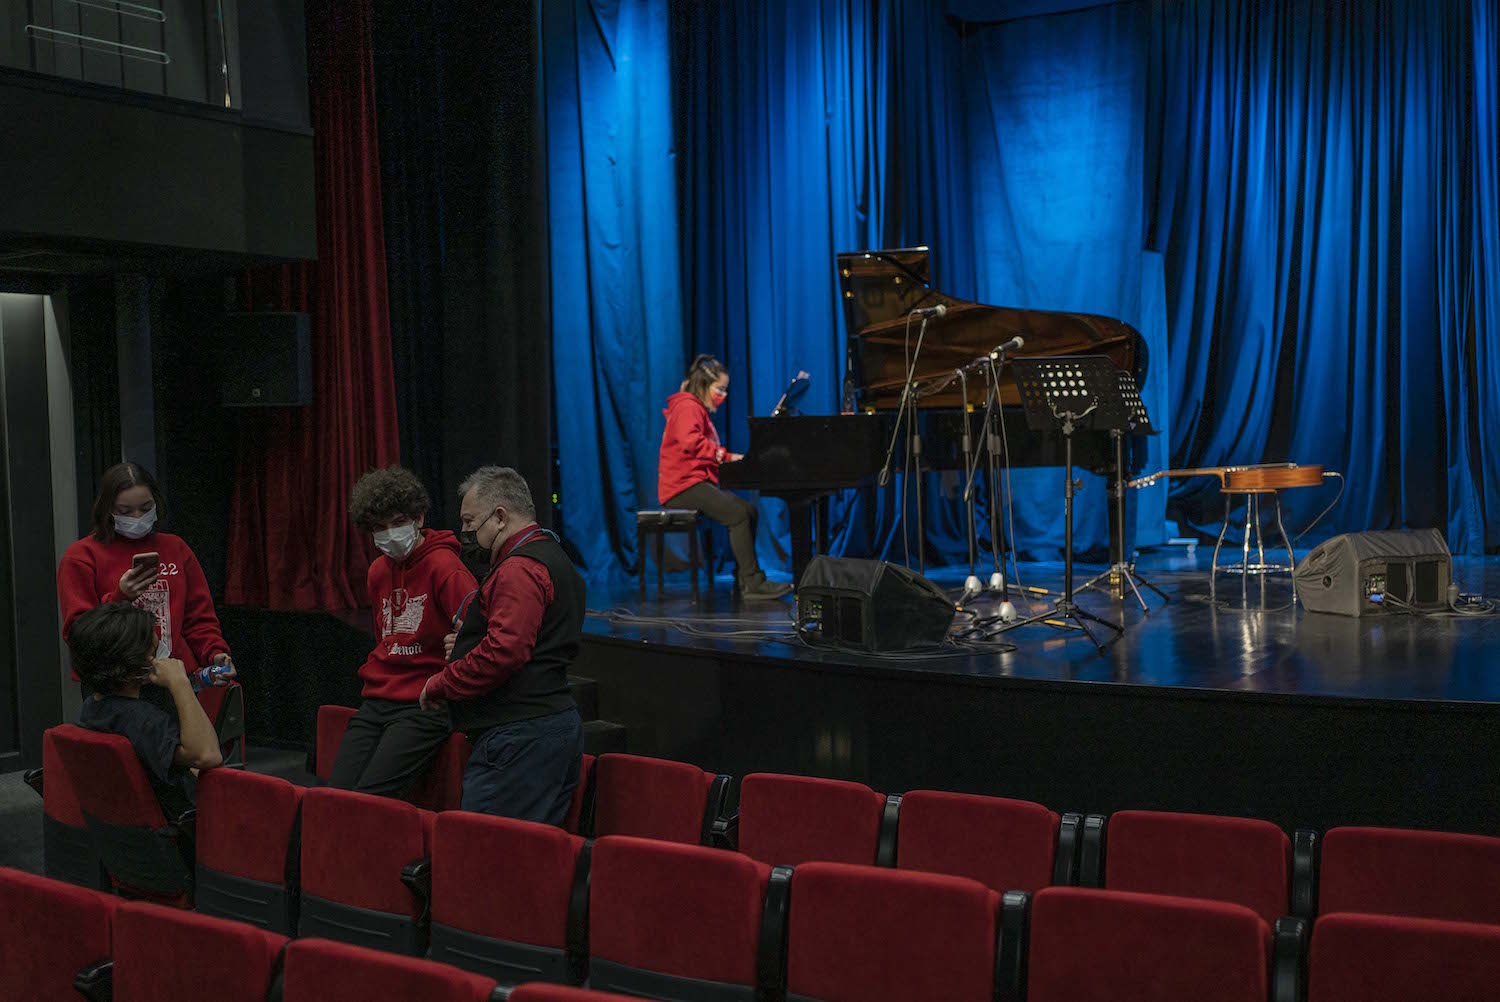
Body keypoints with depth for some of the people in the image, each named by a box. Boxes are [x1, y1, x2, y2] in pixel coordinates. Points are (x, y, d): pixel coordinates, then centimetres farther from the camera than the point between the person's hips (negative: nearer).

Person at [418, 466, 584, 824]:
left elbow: (503, 652, -24)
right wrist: (467, 642, 16)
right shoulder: (554, 559, 20)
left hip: (521, 737, -11)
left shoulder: (519, 569, -14)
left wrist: (439, 685, -10)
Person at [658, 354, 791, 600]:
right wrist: (725, 456, -24)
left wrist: (729, 459, 11)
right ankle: (754, 583, -24)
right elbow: (690, 442, -25)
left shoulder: (698, 409, 26)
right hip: (683, 486, -11)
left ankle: (744, 579, -4)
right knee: (738, 513, -24)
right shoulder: (687, 406, -7)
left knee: (749, 510, -1)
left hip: (697, 482, 11)